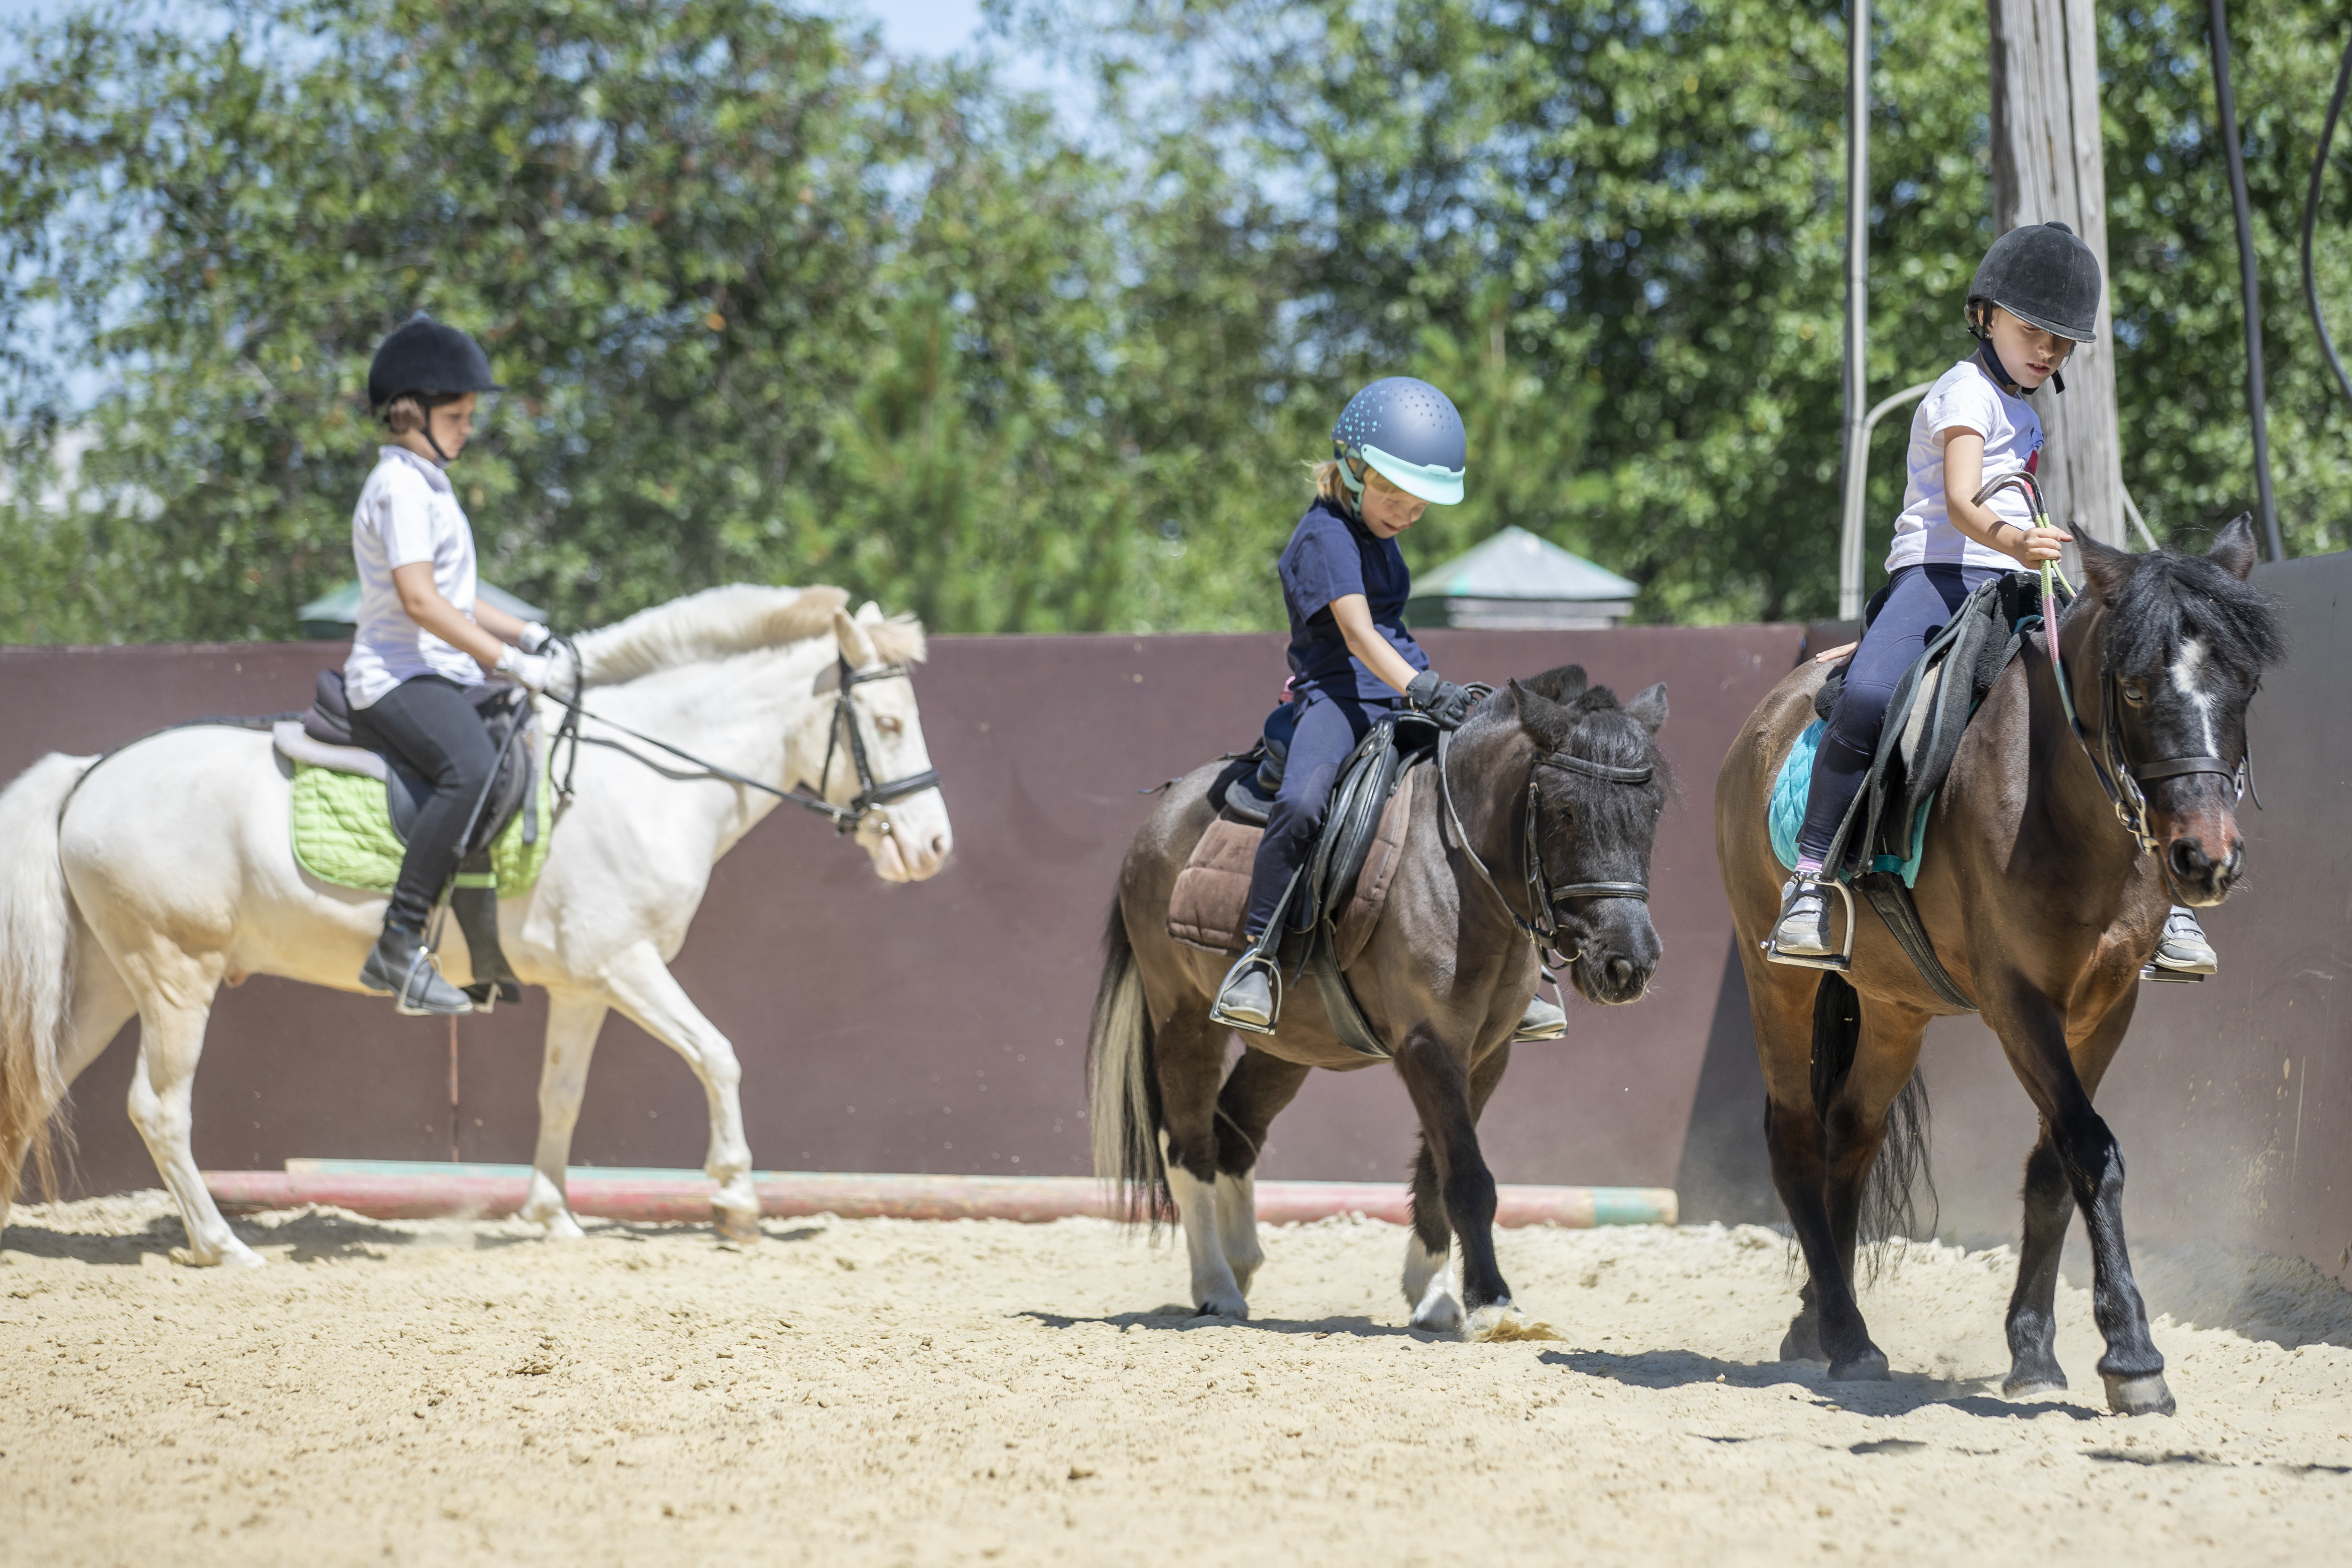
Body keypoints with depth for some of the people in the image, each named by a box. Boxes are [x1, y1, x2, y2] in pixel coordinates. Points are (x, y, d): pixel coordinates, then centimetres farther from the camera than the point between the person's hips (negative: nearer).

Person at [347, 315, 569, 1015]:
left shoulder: (428, 486, 22)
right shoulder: (401, 487, -11)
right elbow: (419, 600, -21)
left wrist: (527, 636, 14)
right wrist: (505, 659, -21)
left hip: (440, 679, 11)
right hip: (399, 678, -11)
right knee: (474, 772, -35)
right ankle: (401, 943, -35)